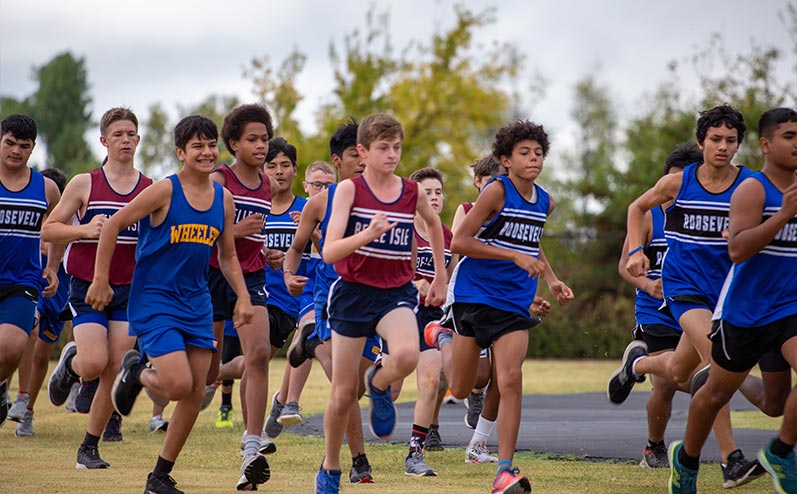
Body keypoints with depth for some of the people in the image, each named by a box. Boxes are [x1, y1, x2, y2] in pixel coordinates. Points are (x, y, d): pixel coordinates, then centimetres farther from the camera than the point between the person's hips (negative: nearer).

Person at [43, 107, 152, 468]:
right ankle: (70, 361, 19)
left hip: (130, 290, 2)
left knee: (114, 373, -4)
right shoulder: (84, 184, 0)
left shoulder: (152, 190, 6)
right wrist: (85, 229, -16)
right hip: (88, 288, -2)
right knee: (94, 363, -19)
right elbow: (48, 229, 1)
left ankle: (89, 448, 10)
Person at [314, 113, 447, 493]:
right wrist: (368, 233, -32)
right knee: (343, 395, 4)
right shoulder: (349, 190, -7)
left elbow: (433, 223, 25)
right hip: (353, 292, -1)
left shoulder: (412, 192, 2)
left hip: (396, 292, 1)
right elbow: (329, 252, -16)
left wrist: (440, 277, 26)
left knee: (406, 356, -32)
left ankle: (379, 385, 4)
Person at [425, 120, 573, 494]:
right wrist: (515, 256, -19)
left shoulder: (545, 203, 9)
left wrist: (551, 280, 16)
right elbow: (459, 241, -15)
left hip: (514, 304, 4)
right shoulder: (496, 191, -11)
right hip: (473, 292, -4)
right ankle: (441, 337, 40)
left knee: (510, 381, -13)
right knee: (461, 390, 7)